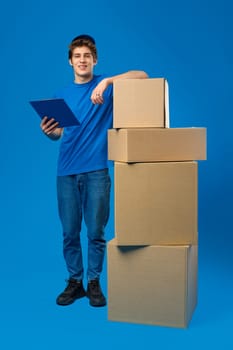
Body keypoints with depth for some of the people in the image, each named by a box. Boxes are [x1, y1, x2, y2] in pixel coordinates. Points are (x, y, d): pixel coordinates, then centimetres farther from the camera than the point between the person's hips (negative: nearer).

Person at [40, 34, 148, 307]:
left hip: (96, 171, -3)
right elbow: (59, 133, 12)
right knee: (70, 232, 7)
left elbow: (142, 76, -11)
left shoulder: (107, 85, 3)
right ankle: (74, 282, 23)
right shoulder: (62, 95, 14)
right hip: (66, 172, 3)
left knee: (96, 232, 3)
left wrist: (107, 81, -23)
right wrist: (49, 132, -11)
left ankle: (94, 283, 20)